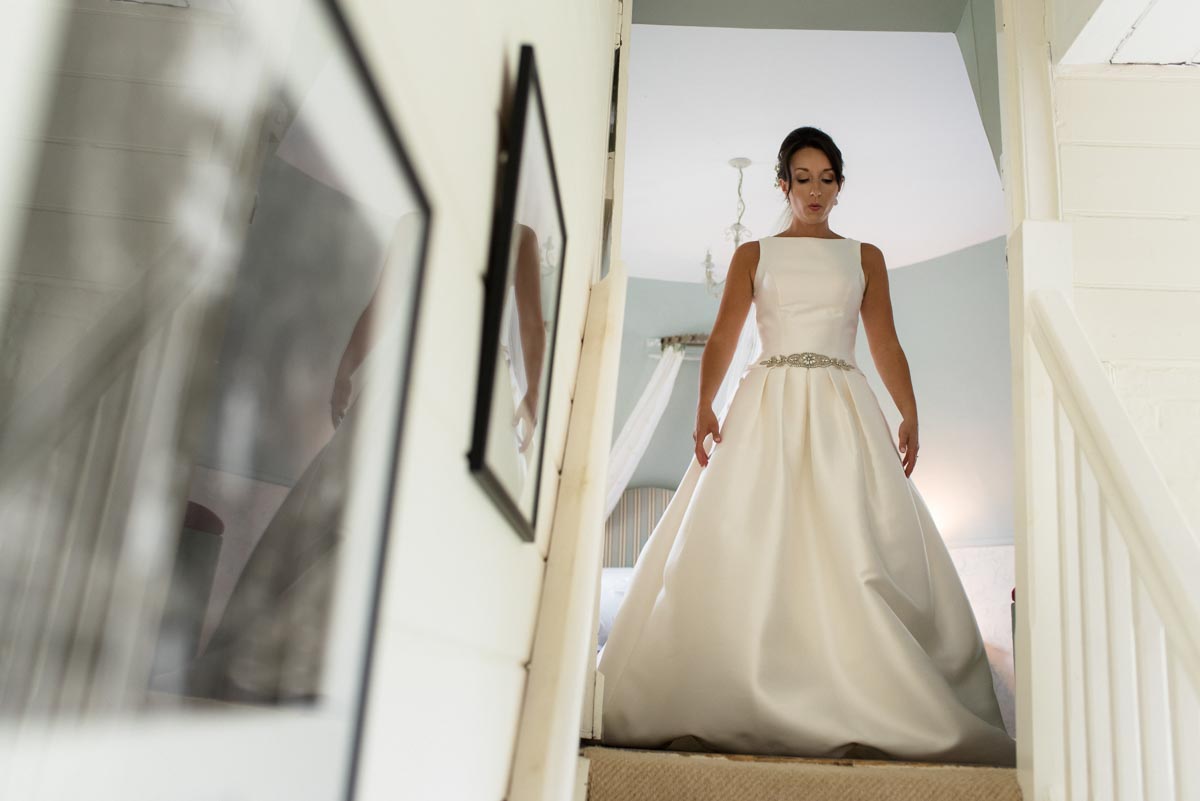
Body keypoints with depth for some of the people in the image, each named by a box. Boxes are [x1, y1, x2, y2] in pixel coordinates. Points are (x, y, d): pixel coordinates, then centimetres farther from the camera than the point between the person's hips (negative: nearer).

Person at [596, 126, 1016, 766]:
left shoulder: (864, 257, 18)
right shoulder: (753, 254, 15)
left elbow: (886, 344, 12)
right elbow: (723, 336, 4)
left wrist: (910, 413, -5)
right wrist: (705, 406, -13)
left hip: (842, 411, 1)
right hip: (766, 406, 0)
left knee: (854, 542, -12)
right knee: (746, 546, -10)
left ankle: (861, 709, -10)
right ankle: (731, 704, -7)